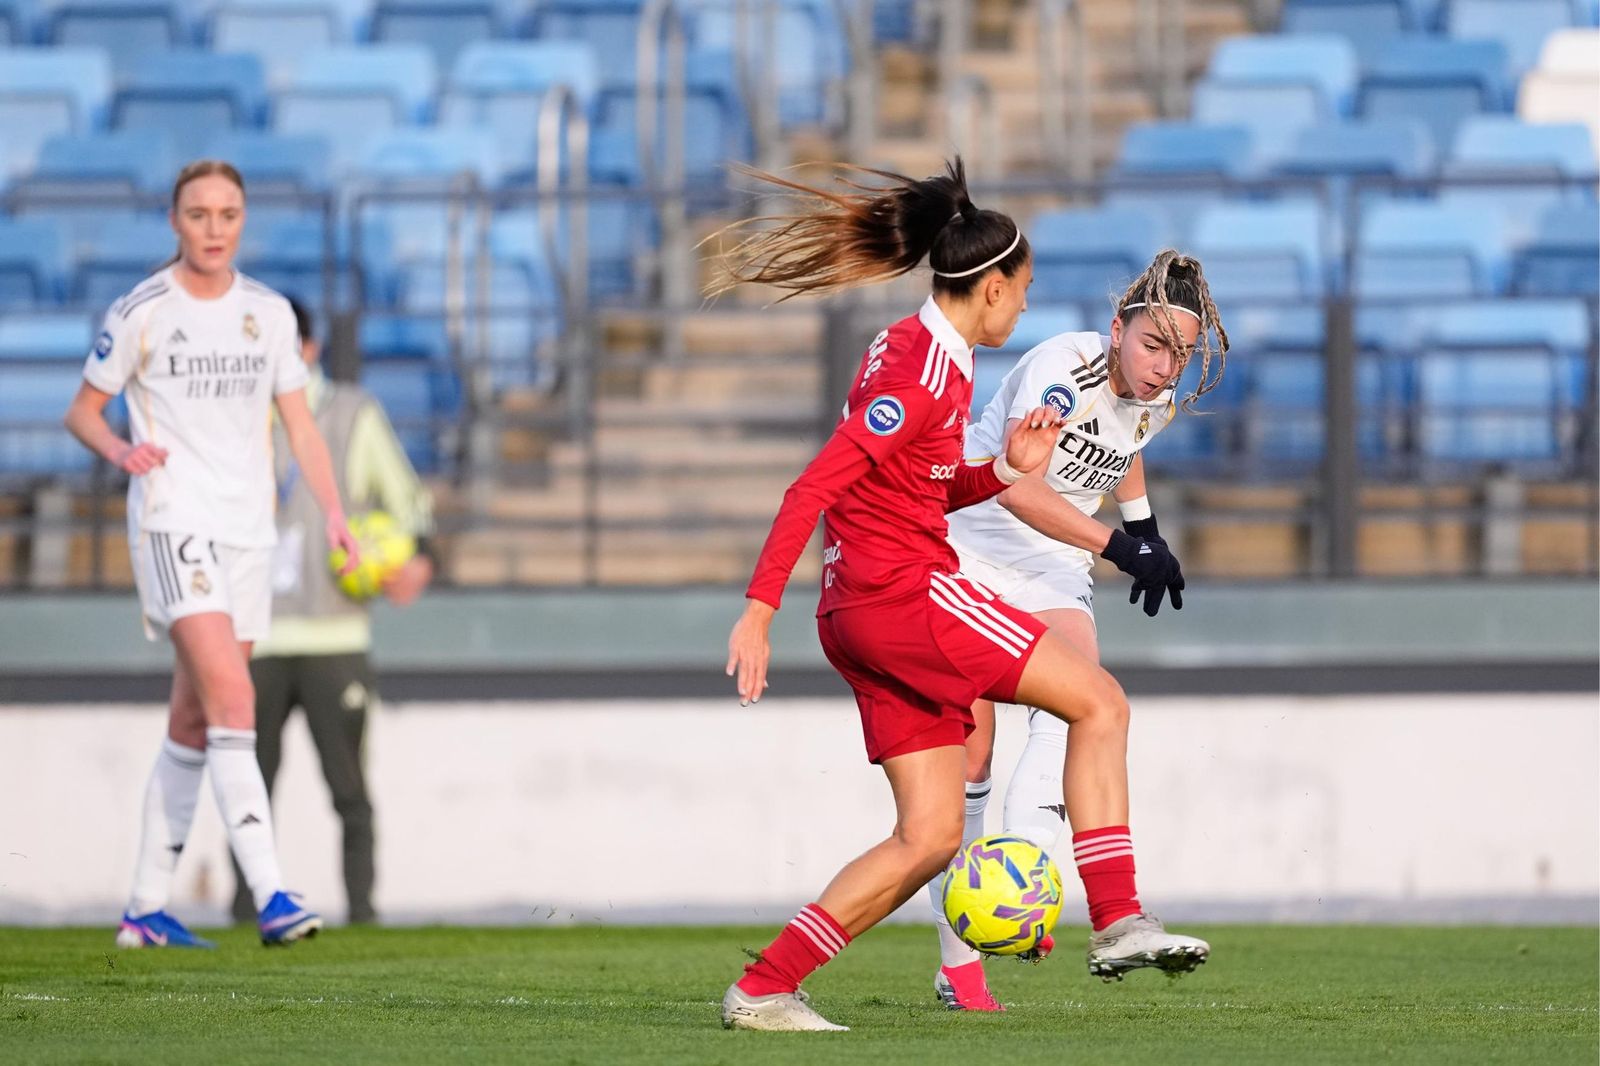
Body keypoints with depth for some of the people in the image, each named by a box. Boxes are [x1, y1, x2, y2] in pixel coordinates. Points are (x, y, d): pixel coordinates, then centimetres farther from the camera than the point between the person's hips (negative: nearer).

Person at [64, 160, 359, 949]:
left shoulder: (269, 314, 11)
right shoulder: (140, 313, -3)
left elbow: (299, 424, 15)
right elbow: (82, 410, 3)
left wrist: (332, 513, 3)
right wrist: (121, 451, -18)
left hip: (248, 529, 5)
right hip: (172, 521, -5)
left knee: (194, 724, 9)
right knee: (232, 701, -21)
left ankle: (147, 907, 17)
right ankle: (270, 896, -28)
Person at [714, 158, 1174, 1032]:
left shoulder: (920, 353, 17)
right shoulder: (923, 372, -14)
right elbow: (814, 489, -20)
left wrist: (1008, 468, 10)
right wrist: (759, 611, -24)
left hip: (866, 618, 10)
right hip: (905, 596, -10)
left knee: (930, 836, 6)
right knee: (1100, 702, -4)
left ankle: (763, 989, 1)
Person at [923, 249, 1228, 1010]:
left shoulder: (1157, 401, -1)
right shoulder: (1064, 369, -24)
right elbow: (1018, 488, -36)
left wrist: (1145, 526, 21)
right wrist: (1121, 547, -37)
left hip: (1052, 573, 5)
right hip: (964, 552, -5)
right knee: (969, 745, -7)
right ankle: (958, 962, 1)